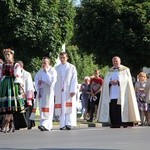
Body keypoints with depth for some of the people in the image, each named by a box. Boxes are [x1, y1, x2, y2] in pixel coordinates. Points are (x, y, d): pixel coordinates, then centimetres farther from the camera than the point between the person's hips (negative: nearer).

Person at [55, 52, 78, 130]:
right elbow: (55, 81, 10)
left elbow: (74, 80, 1)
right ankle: (63, 125, 0)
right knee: (61, 108, -1)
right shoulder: (57, 68, 12)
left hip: (69, 91, -2)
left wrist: (73, 91, -10)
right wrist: (54, 93, 3)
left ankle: (69, 124, -13)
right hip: (59, 91, 2)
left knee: (69, 108, -10)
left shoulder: (72, 67, 6)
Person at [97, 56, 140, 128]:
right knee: (112, 108, -5)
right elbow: (106, 80, 10)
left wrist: (118, 81, -15)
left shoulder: (125, 70, 10)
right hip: (112, 94, 3)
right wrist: (110, 82, -11)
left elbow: (127, 79, -3)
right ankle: (114, 123, -3)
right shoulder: (110, 71, 20)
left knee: (121, 108, -11)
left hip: (121, 94, -3)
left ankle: (124, 122, -8)